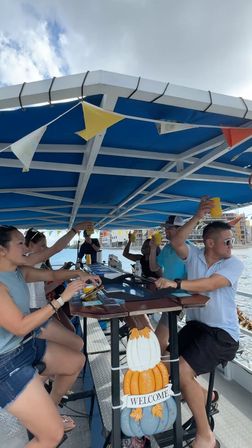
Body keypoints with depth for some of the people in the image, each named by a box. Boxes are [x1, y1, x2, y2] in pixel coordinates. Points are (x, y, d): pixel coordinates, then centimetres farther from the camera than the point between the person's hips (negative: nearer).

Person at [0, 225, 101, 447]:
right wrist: (62, 299, -28)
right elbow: (20, 326, -28)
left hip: (28, 345, 9)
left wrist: (79, 274, -3)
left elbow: (52, 275, 11)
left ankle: (47, 410, 43)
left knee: (77, 361, 24)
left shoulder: (19, 272, 0)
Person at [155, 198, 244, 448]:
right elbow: (176, 243, -18)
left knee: (181, 371, -19)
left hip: (222, 333, -5)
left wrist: (175, 284, -35)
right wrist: (197, 217, -21)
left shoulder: (234, 264, -10)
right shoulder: (194, 255, 0)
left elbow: (209, 284, -26)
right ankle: (198, 395, 30)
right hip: (195, 324, 5)